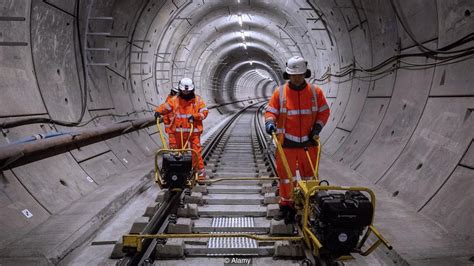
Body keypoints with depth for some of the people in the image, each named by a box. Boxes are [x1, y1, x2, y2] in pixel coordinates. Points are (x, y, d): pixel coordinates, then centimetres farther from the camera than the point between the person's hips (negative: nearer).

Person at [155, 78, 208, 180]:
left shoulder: (198, 100, 1)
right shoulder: (175, 100, 4)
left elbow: (204, 111, -2)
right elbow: (165, 107, 6)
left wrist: (195, 116, -16)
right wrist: (158, 111, -14)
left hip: (194, 130, -2)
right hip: (179, 131, 3)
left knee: (196, 151, -7)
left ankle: (200, 170, 2)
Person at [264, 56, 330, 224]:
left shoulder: (315, 92, 2)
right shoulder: (280, 92, -2)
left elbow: (324, 111, 10)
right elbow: (270, 111, 1)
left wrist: (317, 127, -4)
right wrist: (270, 122, -19)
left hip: (308, 143, 2)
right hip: (287, 144, -1)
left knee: (309, 177, 14)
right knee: (286, 176, 8)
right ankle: (286, 205, 23)